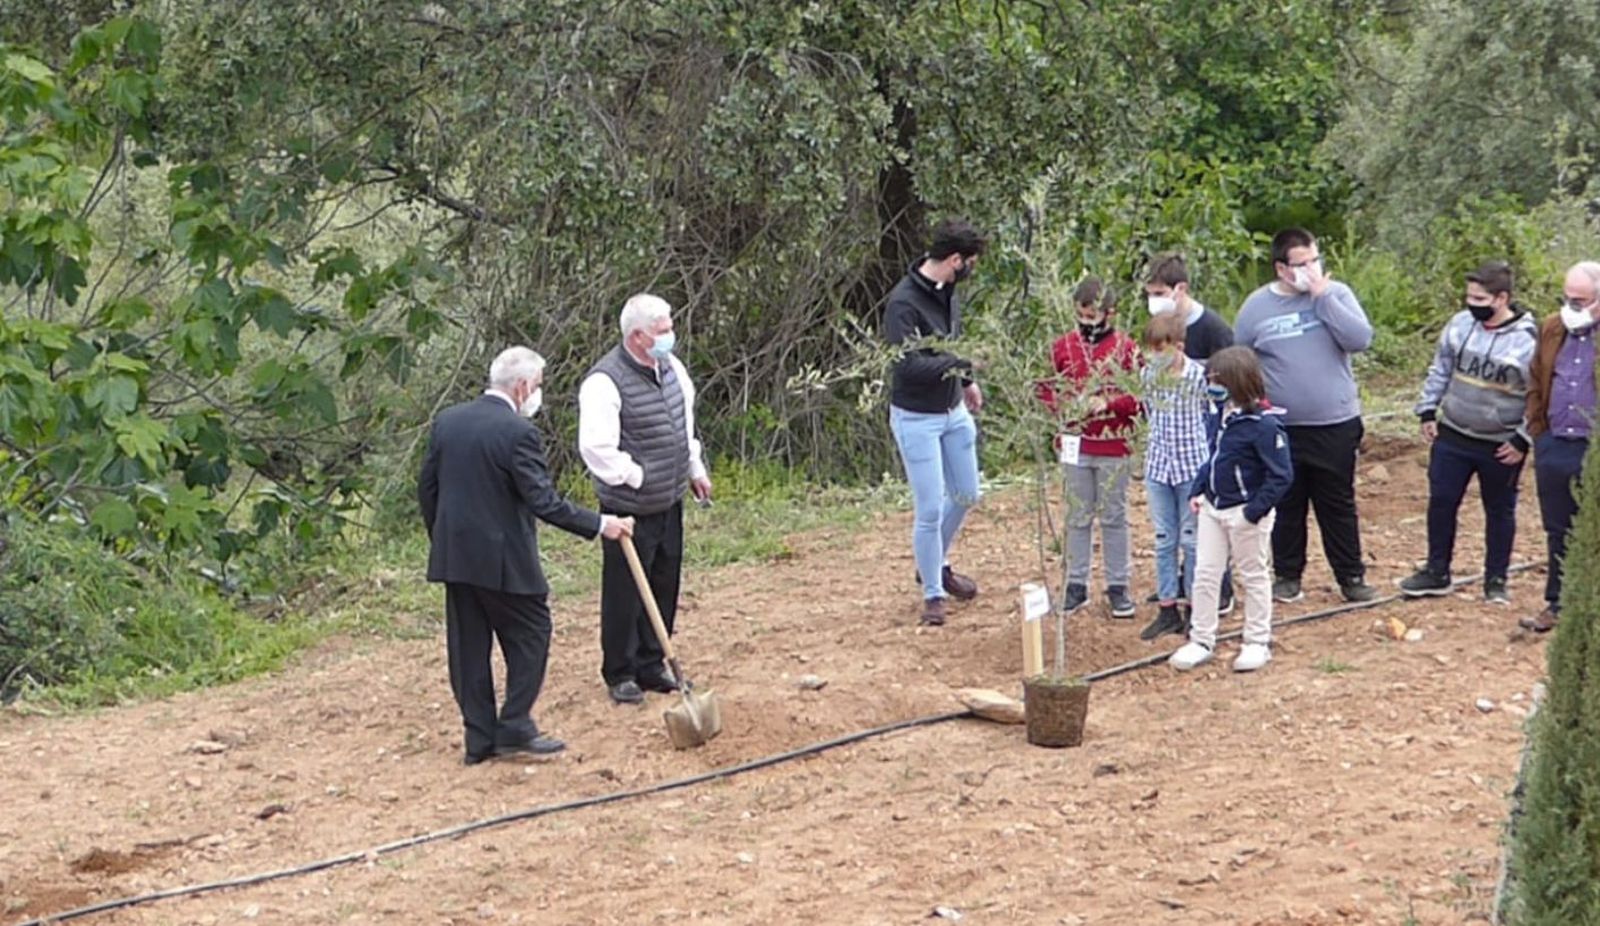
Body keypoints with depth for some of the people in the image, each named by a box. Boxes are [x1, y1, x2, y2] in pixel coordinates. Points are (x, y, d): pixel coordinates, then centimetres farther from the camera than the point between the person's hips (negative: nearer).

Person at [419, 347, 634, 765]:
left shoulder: (447, 421, 6)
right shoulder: (518, 432, -16)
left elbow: (427, 488, 11)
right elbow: (543, 501, -18)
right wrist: (598, 525, -11)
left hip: (454, 556, 7)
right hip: (503, 560, -7)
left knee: (469, 647, 10)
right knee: (529, 637, 9)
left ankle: (480, 738, 15)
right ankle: (514, 728, 6)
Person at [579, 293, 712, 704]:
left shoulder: (671, 367, 5)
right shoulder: (605, 382, -21)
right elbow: (595, 447, -26)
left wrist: (695, 469, 21)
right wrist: (637, 477, -18)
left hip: (669, 502, 8)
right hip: (629, 509, -8)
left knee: (663, 590, 15)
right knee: (624, 593, 3)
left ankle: (651, 666, 28)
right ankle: (619, 674, 16)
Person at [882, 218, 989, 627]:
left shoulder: (948, 292, 1)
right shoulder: (903, 302, -24)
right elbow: (908, 366, -29)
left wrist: (966, 381, 13)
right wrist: (963, 364, -25)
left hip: (953, 412, 8)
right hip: (917, 418, -8)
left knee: (965, 495, 18)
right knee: (930, 509, -3)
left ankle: (937, 566, 39)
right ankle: (932, 594, 12)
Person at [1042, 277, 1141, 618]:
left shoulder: (1126, 348, -4)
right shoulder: (1063, 346, 3)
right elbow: (1047, 388, 11)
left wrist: (1109, 403, -20)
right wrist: (1061, 405, -8)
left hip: (1113, 447, -2)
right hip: (1075, 445, 2)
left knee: (1114, 517, 6)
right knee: (1078, 516, 9)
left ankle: (1118, 586, 13)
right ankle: (1076, 584, 17)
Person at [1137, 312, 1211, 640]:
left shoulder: (1199, 375, -14)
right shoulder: (1148, 374, 1)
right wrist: (1162, 438, 11)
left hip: (1192, 464, -4)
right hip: (1158, 463, 5)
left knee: (1192, 538, 4)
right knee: (1163, 540, 9)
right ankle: (1168, 610, 16)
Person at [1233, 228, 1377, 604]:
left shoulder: (1335, 293, -2)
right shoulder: (1257, 307, -2)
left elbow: (1360, 339, -17)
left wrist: (1323, 298, -19)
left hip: (1335, 425, 0)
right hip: (1280, 429, 0)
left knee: (1338, 505, 9)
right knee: (1286, 506, 11)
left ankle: (1351, 575, 19)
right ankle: (1287, 575, 23)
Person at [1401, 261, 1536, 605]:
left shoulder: (1527, 340, -16)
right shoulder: (1460, 324, -3)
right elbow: (1440, 370, 10)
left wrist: (1522, 440, -11)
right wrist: (1428, 411, 7)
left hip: (1501, 447, -4)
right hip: (1452, 437, 4)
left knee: (1500, 512, 11)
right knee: (1441, 503, 9)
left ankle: (1496, 580, 24)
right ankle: (1437, 573, 24)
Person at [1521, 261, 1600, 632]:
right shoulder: (1552, 329, 9)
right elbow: (1536, 384, 16)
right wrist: (1537, 432, 9)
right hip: (1553, 448, 5)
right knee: (1558, 533, 14)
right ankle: (1557, 605, 24)